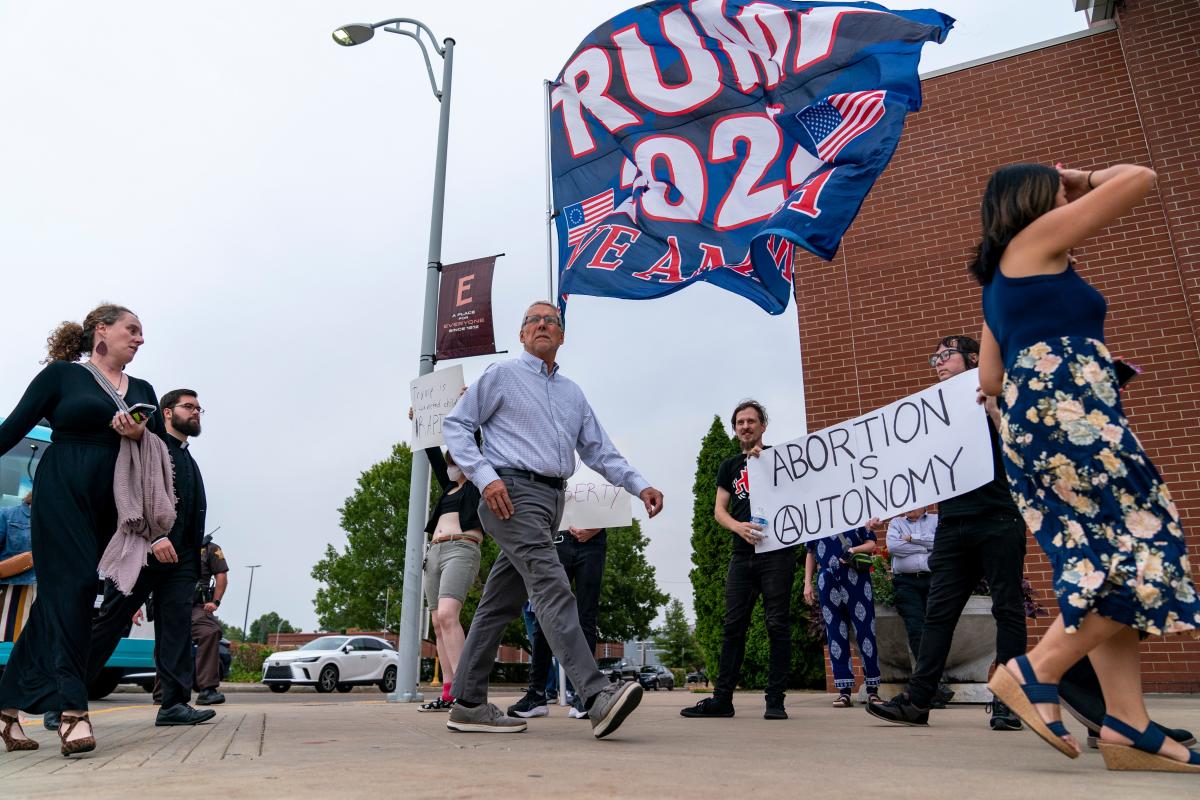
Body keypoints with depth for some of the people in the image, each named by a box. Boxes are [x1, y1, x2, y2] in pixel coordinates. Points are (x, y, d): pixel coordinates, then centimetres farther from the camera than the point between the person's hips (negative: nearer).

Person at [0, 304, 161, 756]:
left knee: (58, 599, 5)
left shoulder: (142, 390, 17)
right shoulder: (62, 374, 4)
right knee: (73, 587, -14)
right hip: (61, 494, -5)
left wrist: (140, 435, -7)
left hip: (108, 506, 5)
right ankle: (71, 709, -16)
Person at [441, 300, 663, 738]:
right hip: (513, 493, -7)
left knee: (501, 604, 9)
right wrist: (486, 477, -14)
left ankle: (468, 704, 15)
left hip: (551, 500, 7)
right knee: (553, 588, -20)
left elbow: (599, 450, 18)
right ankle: (598, 698, -29)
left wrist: (640, 486, 3)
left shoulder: (573, 393, 22)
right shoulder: (501, 375, 5)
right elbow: (455, 425, 0)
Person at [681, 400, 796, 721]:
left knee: (778, 625, -3)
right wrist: (738, 526, -12)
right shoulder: (729, 466, 18)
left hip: (777, 552, -3)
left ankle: (775, 700, 3)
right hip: (742, 555, 3)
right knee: (733, 626, 1)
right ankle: (722, 699, 4)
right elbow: (719, 510, 11)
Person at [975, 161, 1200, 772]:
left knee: (1102, 567, 5)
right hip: (1070, 416, -9)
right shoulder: (1036, 238, 3)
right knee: (1145, 555, -9)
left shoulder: (1001, 286, 26)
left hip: (1033, 426, 9)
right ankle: (1032, 674, -10)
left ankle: (1128, 728, 3)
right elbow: (1139, 179, 5)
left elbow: (991, 379, 21)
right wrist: (1088, 181, 22)